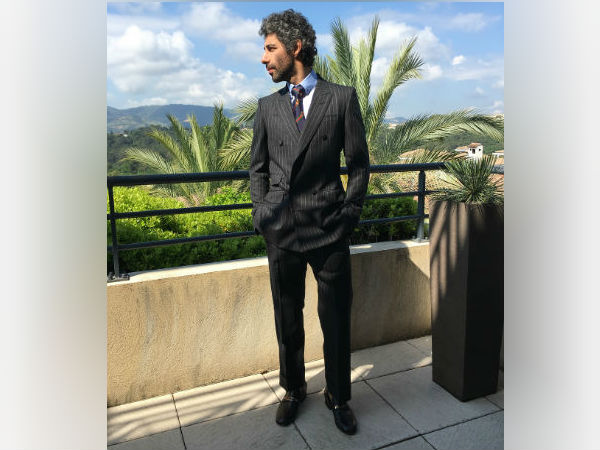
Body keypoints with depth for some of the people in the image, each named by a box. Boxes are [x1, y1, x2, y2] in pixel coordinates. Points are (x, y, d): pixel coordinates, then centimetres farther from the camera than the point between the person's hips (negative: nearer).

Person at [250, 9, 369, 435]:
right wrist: (262, 213, 4)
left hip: (329, 229, -2)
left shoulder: (342, 98, 1)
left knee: (336, 321, 8)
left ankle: (338, 397, 30)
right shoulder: (268, 106, 10)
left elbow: (359, 164, 3)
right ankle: (293, 390, 36)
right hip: (281, 231, 3)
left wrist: (348, 215, -3)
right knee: (288, 319, 14)